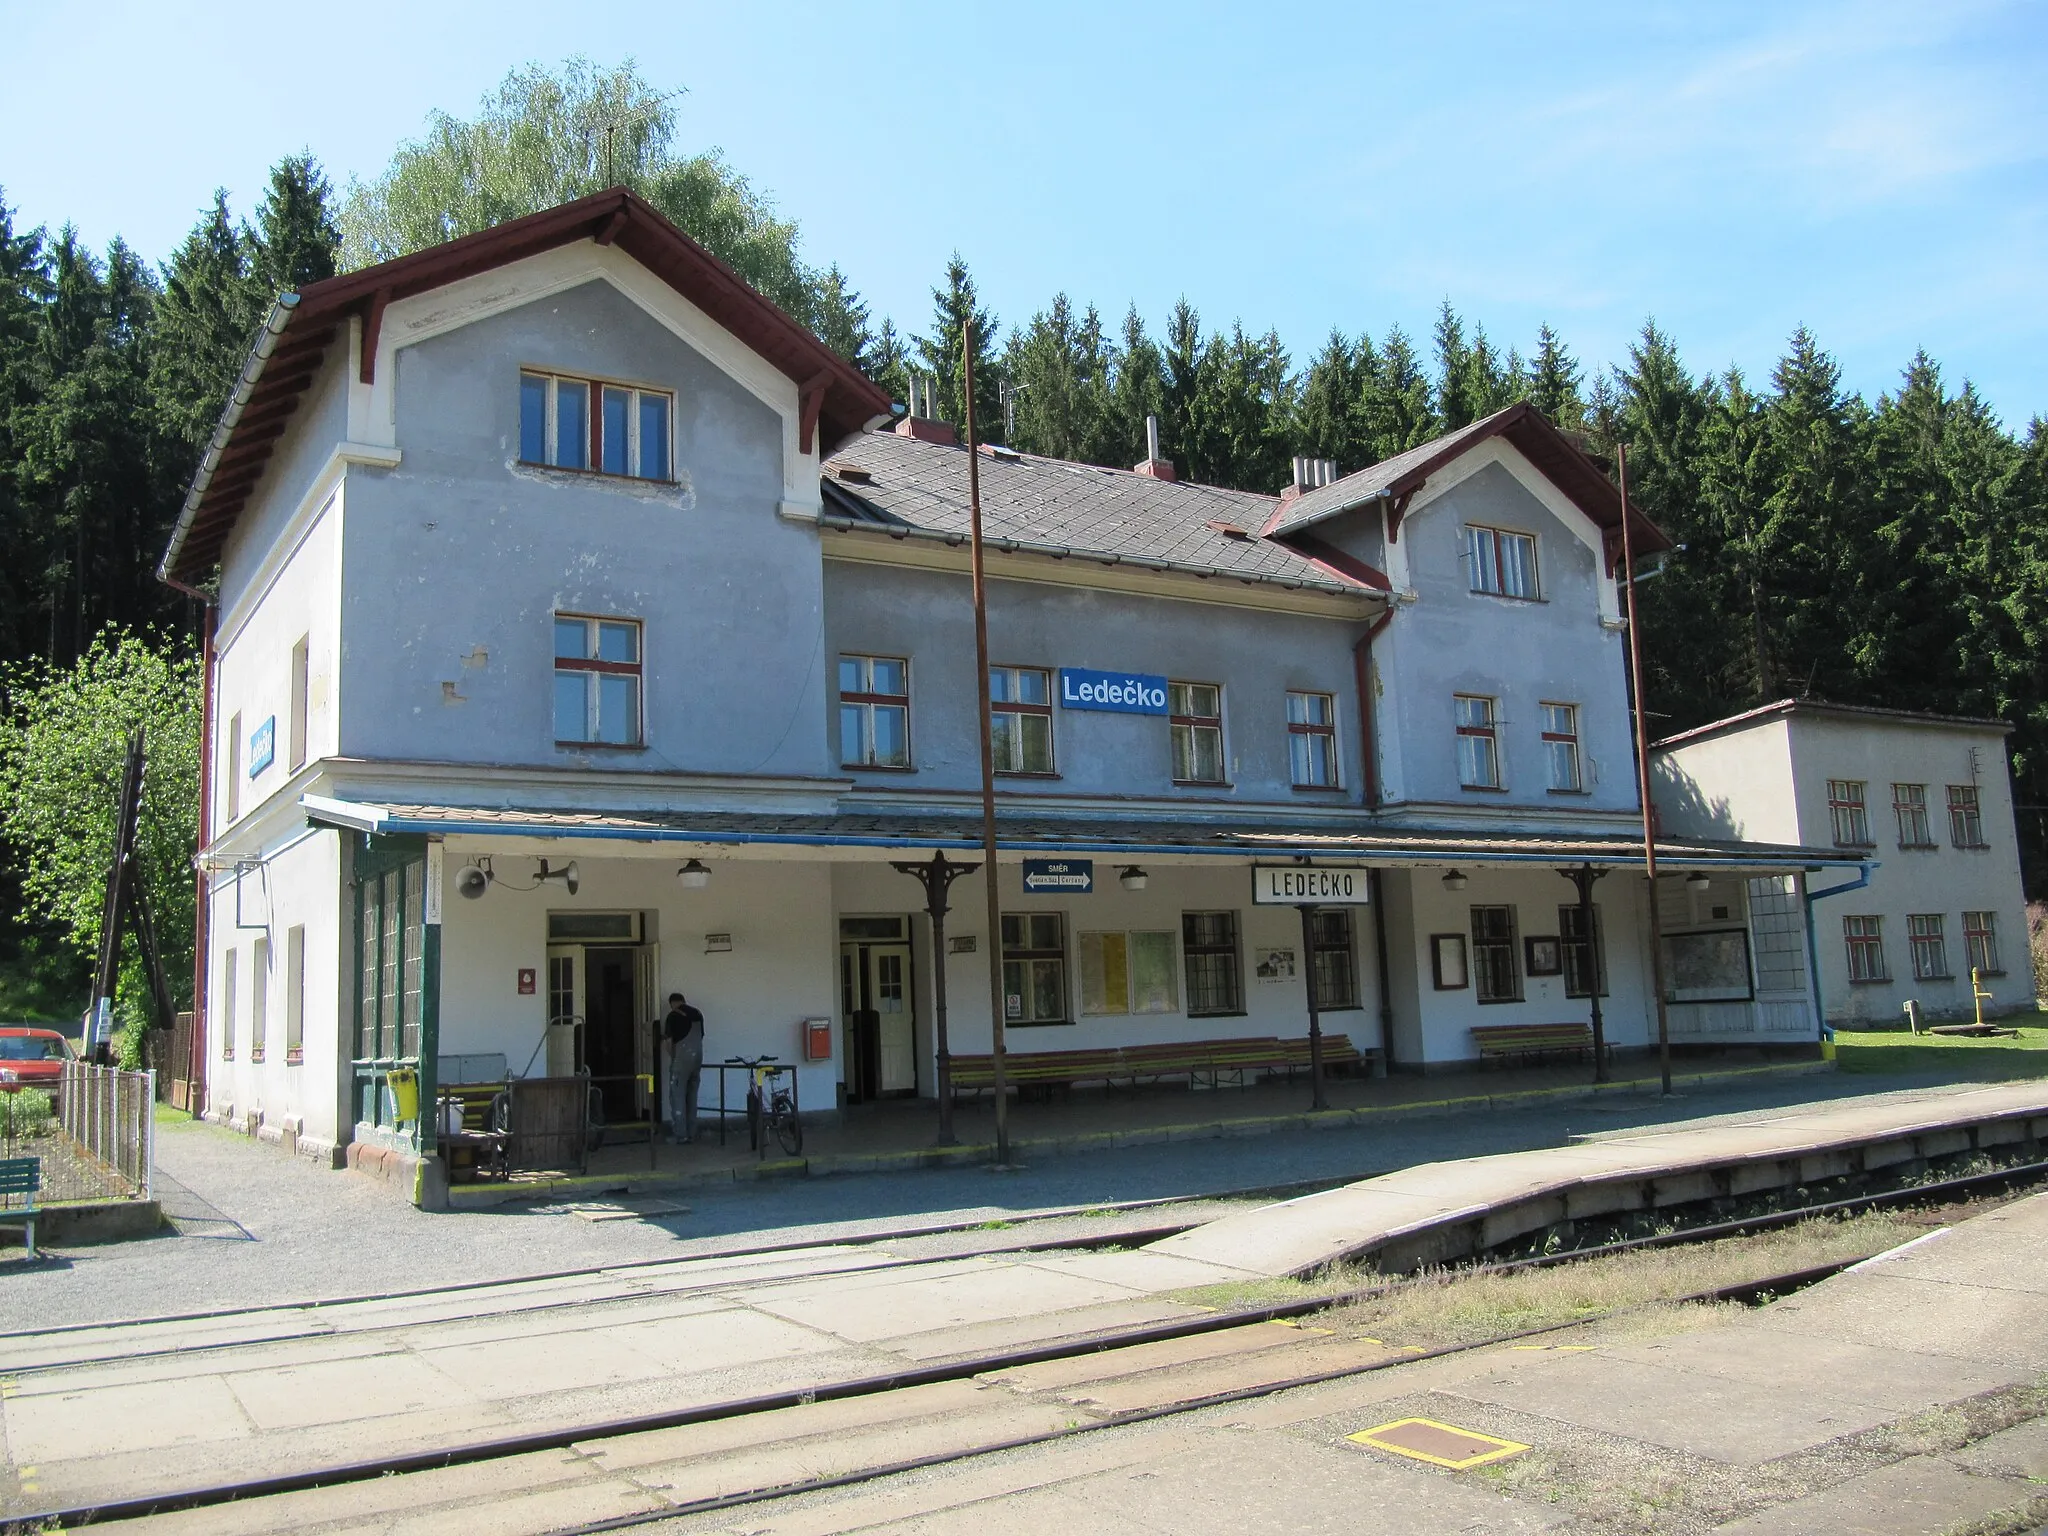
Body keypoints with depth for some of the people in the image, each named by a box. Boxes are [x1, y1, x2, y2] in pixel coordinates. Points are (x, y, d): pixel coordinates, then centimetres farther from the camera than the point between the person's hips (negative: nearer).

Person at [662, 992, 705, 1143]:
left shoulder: (673, 1016, -4)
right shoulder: (697, 1014, 12)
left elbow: (669, 1040, -4)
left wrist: (672, 1057, 11)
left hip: (681, 1058, -6)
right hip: (697, 1057, 6)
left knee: (678, 1096, -1)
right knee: (692, 1096, 12)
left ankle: (680, 1135, -4)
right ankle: (691, 1133, 13)